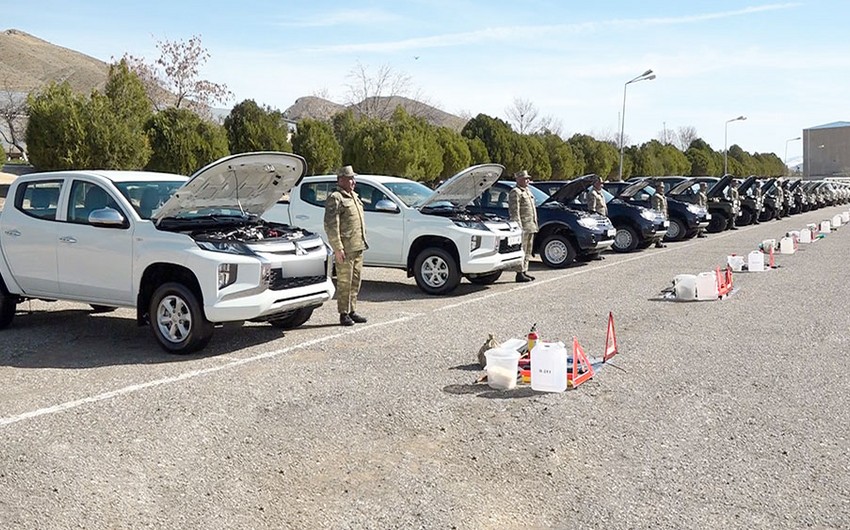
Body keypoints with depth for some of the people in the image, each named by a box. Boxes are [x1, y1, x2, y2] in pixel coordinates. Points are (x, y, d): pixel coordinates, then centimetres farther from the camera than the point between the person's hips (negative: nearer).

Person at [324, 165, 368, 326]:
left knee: (355, 282, 13)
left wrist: (363, 242, 20)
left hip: (358, 247, 9)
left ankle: (352, 311, 22)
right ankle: (344, 314, 4)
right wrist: (338, 248, -21)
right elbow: (331, 225, -17)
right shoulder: (335, 198, -10)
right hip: (345, 249, -9)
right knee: (344, 283, -3)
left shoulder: (354, 196, 19)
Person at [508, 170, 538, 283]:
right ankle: (520, 273, -6)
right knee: (521, 250, -8)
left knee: (527, 251, 12)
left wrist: (535, 224, 21)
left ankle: (525, 271, 19)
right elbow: (514, 212, -16)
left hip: (531, 226, 10)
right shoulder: (515, 192, -10)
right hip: (523, 226, -10)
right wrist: (519, 226, -22)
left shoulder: (527, 191, 21)